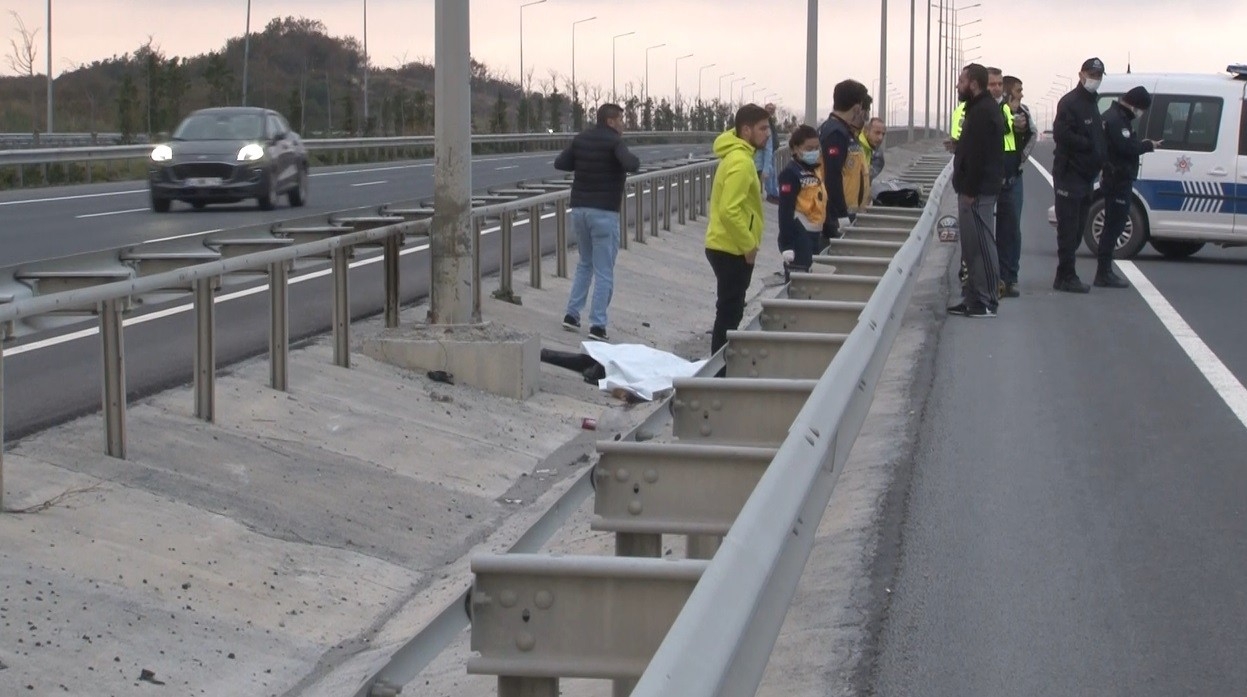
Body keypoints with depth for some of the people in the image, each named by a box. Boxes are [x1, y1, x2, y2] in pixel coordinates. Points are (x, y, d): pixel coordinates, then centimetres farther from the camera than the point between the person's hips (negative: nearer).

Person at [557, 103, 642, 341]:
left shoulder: (580, 140, 9)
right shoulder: (614, 142, -10)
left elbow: (559, 163, 11)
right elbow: (631, 165, -26)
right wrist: (635, 161, -4)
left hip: (579, 208, 6)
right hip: (604, 212, -6)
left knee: (585, 264, 23)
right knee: (604, 272, 0)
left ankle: (572, 314, 17)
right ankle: (597, 325, -4)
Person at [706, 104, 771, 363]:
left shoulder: (737, 155, 12)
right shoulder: (741, 162, -20)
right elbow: (729, 211, -28)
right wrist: (749, 245, -20)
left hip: (728, 247, 10)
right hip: (732, 250, -10)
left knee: (730, 311, 17)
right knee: (729, 313, -4)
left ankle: (722, 364, 24)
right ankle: (720, 369, 1)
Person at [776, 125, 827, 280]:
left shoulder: (815, 170, 13)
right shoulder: (791, 173, -14)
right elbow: (785, 210, -18)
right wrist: (786, 244, -22)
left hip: (814, 235, 9)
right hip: (799, 237, -9)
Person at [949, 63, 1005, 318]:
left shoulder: (983, 112, -17)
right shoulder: (984, 107, 17)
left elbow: (978, 154, -22)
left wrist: (970, 191, -23)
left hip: (977, 191, -11)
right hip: (978, 188, 11)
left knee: (981, 245, -8)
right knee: (974, 245, 12)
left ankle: (985, 302, -7)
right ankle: (974, 298, 17)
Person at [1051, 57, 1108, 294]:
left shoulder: (1091, 103, 19)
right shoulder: (1070, 102, -11)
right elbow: (1061, 135, -22)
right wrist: (1089, 145, -18)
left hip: (1086, 175, 9)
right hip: (1070, 174, -9)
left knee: (1076, 228, 11)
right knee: (1069, 227, -8)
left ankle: (1065, 276, 17)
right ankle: (1067, 276, -6)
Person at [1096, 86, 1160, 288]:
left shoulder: (1115, 116, 18)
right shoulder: (1116, 119, -16)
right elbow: (1127, 147, -24)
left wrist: (1143, 145, 4)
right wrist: (1148, 146, -10)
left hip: (1117, 179, 11)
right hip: (1118, 179, -11)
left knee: (1113, 225, 14)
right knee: (1114, 225, -8)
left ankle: (1105, 272, 19)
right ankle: (1104, 274, -7)